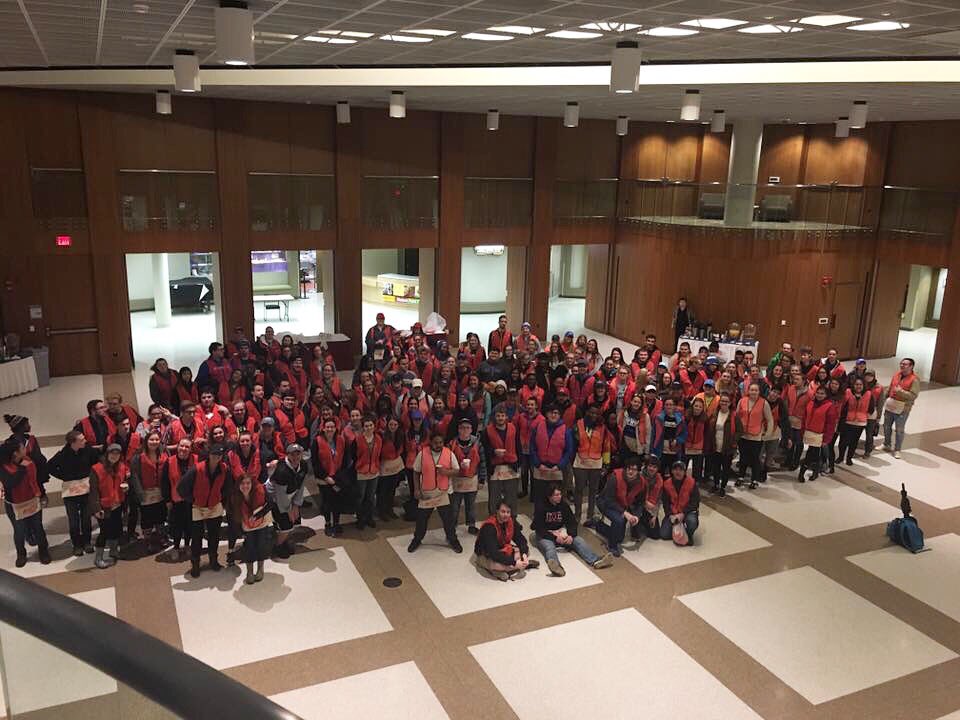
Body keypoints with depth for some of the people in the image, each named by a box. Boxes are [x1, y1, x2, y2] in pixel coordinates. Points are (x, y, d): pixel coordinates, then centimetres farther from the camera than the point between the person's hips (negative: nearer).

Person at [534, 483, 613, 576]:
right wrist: (555, 537, -25)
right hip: (545, 535, -5)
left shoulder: (564, 505, 5)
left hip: (561, 533, 5)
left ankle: (595, 561, -44)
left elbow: (572, 522, 4)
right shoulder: (541, 508, -9)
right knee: (549, 547, -36)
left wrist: (571, 535, -17)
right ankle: (554, 565, -70)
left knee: (579, 541, -19)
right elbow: (539, 528, -14)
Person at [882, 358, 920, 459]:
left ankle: (897, 450, 15)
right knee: (886, 426, 18)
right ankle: (886, 445, 36)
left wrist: (900, 391, -24)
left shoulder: (914, 379, -14)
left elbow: (913, 395, -18)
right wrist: (886, 398, 15)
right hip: (890, 405, 6)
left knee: (899, 430, 2)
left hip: (903, 408, -6)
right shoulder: (896, 374, 4)